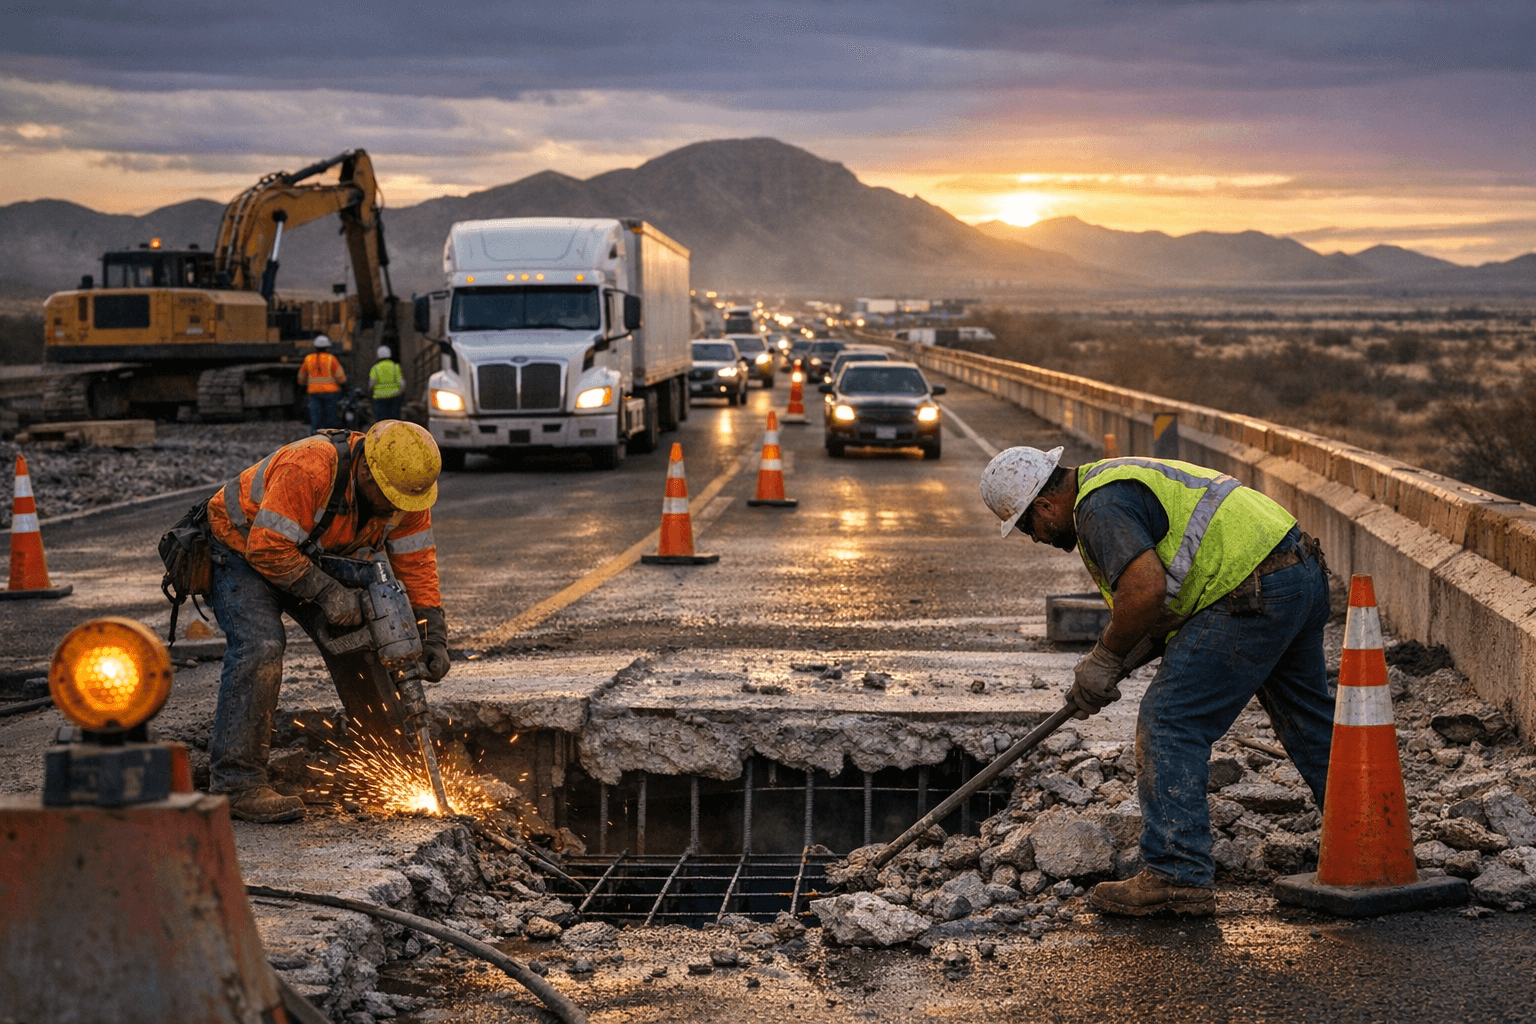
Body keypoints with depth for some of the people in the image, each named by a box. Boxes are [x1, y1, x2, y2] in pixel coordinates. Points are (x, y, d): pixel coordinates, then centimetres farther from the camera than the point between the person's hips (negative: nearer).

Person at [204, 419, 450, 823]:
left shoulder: (404, 491, -16)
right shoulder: (310, 469, -38)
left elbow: (416, 564, -8)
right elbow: (266, 548, -36)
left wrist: (434, 638, -15)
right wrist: (325, 591, -34)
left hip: (313, 558, 7)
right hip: (240, 547, -7)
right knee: (260, 646, -28)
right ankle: (235, 783, -28)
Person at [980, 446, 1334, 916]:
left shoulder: (1101, 507, -13)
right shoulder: (1114, 479, 21)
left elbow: (1146, 590, -26)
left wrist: (1104, 659, -10)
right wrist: (1109, 671, 18)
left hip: (1257, 594, -11)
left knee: (1169, 724, -6)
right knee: (1308, 719, 23)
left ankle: (1177, 875, -6)